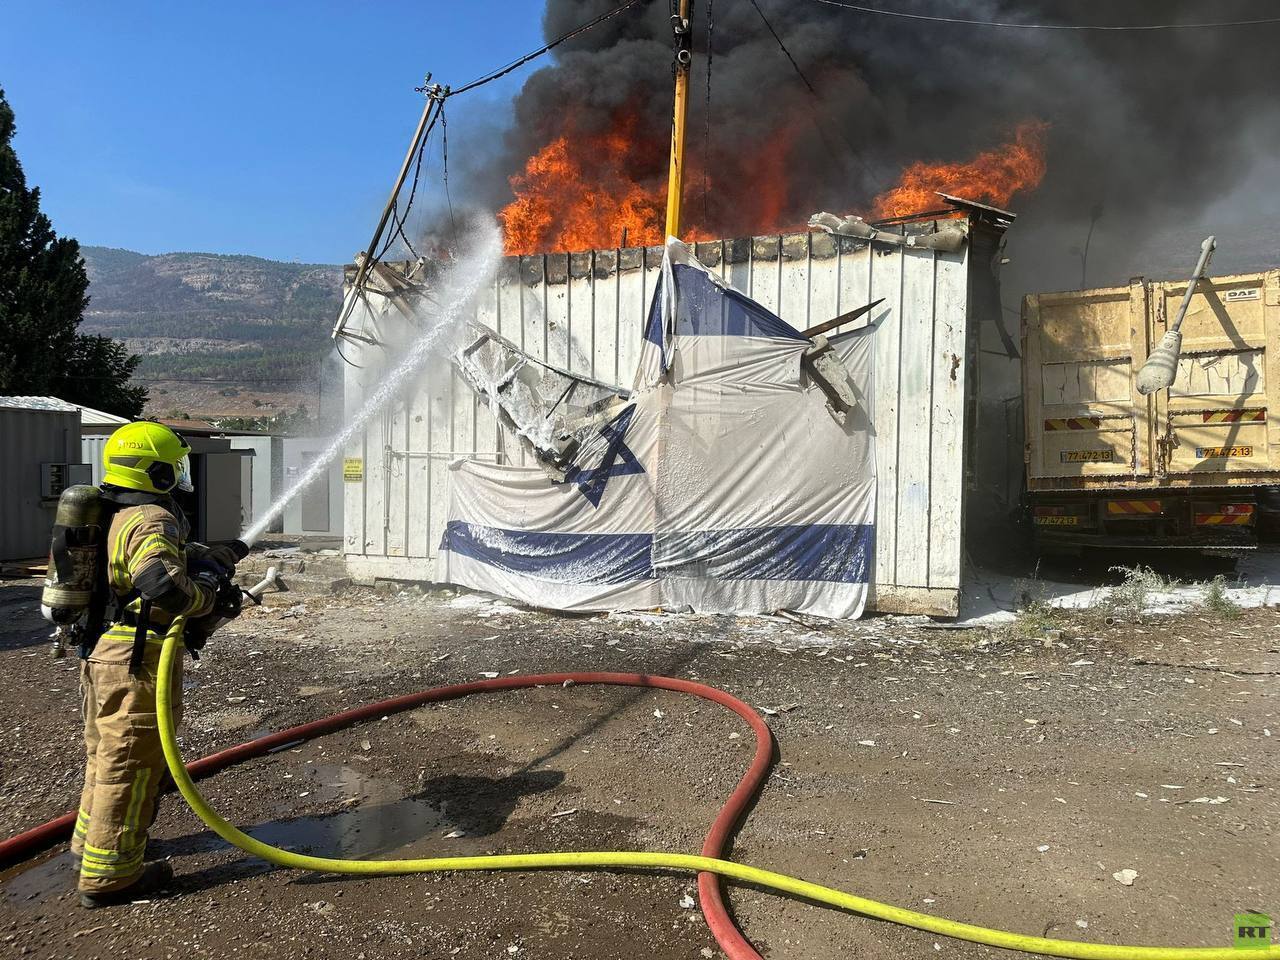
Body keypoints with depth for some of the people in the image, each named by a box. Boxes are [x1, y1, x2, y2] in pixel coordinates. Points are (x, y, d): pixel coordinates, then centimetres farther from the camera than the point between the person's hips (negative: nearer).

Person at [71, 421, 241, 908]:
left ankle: (91, 841, 42)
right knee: (130, 765, 1)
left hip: (101, 652, 10)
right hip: (136, 662, -10)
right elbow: (163, 584, -36)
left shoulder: (117, 517, 14)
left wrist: (209, 555, 18)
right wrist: (206, 596, -20)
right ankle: (109, 875, 11)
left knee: (106, 754, 25)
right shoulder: (152, 520, -19)